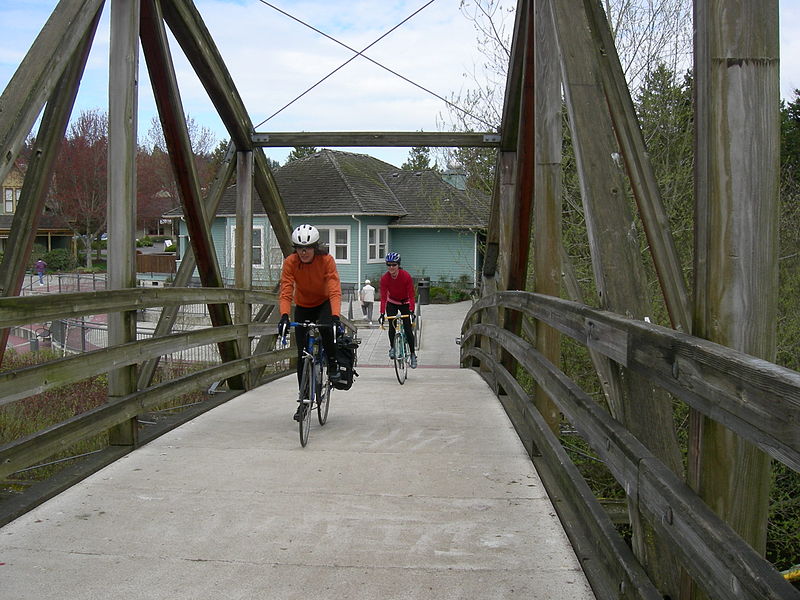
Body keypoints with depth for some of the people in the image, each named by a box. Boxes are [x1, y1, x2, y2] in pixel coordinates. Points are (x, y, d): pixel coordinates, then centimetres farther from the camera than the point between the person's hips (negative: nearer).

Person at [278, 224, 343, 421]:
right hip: (303, 307, 2)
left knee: (325, 328, -35)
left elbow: (335, 290, -32)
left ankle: (333, 364, -9)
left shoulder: (326, 260, -25)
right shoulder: (290, 262, -21)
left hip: (324, 304, -2)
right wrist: (284, 317, -44)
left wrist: (335, 317, -47)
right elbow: (285, 292, -27)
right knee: (302, 355, -3)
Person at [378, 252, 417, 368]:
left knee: (408, 328, -9)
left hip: (405, 303, -1)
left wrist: (411, 311, -35)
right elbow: (383, 297, -22)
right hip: (392, 303, 1)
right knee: (392, 325, -17)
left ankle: (413, 354, 2)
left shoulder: (406, 276, -26)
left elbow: (411, 295, -25)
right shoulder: (384, 278, -21)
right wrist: (382, 313, -32)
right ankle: (392, 347, 4)